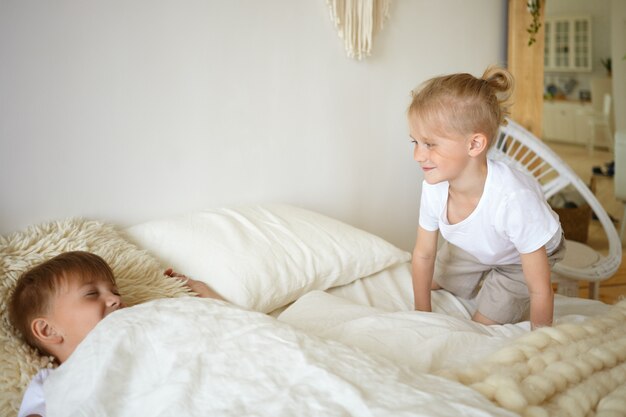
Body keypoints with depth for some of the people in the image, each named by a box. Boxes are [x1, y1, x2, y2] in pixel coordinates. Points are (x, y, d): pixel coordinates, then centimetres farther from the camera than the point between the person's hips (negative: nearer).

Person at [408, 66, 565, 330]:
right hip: (473, 247, 5)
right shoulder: (434, 187, -31)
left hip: (521, 258, -5)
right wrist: (422, 314, -4)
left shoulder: (513, 200, -48)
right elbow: (423, 255, -12)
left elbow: (540, 290, -36)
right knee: (431, 281, 19)